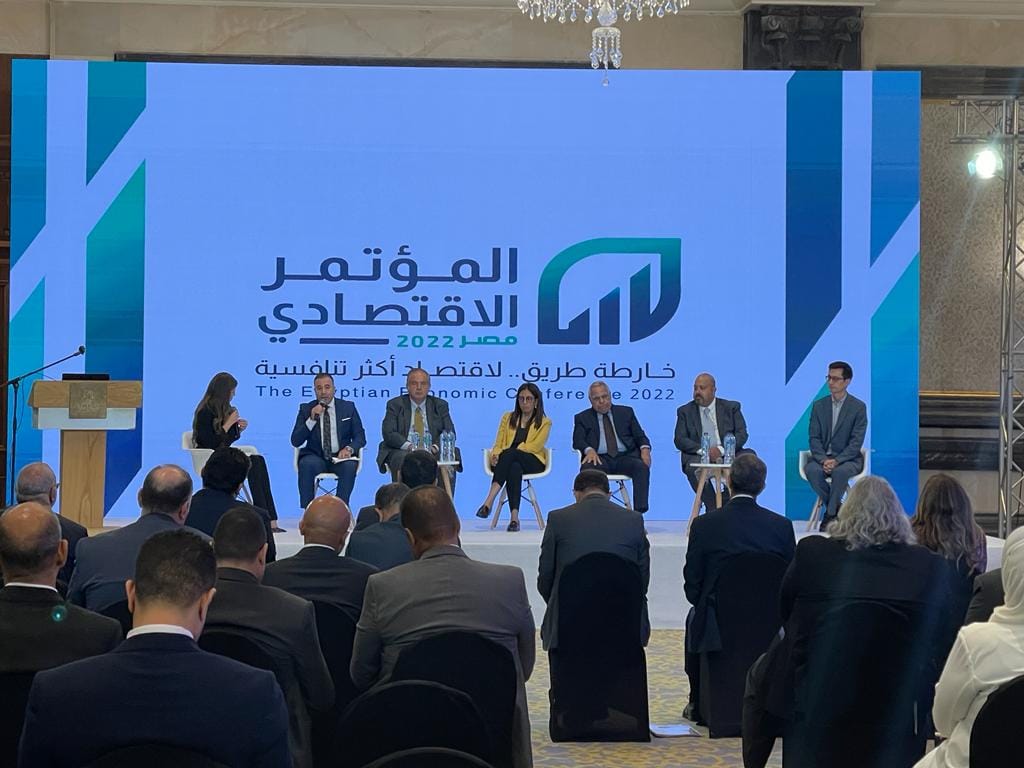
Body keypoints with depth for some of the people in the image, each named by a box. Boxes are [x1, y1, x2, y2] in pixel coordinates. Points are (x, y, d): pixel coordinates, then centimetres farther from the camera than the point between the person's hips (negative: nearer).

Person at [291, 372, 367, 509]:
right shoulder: (306, 409, 6)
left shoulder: (348, 407, 7)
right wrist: (312, 419, -15)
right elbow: (295, 441, -2)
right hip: (316, 457, 0)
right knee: (306, 464, -33)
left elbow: (360, 437, 6)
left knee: (350, 466, -33)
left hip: (340, 457, 0)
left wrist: (349, 448, -17)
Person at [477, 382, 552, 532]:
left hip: (533, 462, -2)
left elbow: (535, 446, -6)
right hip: (508, 461, 2)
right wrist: (495, 455, -14)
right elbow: (498, 444, 12)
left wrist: (504, 454, -16)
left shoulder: (544, 422, 9)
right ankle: (514, 516, -54)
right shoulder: (508, 418, 20)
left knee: (509, 454, -38)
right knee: (514, 469, -39)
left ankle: (489, 501, -52)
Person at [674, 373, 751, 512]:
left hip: (727, 453, 1)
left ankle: (724, 503, -16)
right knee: (693, 467, -36)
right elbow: (680, 440, 2)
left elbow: (742, 434, 1)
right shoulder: (685, 411, 12)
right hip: (698, 456, -1)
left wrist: (721, 449, -17)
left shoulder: (731, 407, 12)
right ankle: (713, 508, -21)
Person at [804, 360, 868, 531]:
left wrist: (837, 461, -23)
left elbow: (856, 442, -9)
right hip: (822, 457, 3)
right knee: (811, 470, -32)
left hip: (848, 459, -3)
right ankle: (836, 508, -13)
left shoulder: (859, 407, -2)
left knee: (840, 471, -37)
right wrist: (823, 460, -17)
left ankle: (831, 514, -17)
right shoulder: (819, 405, 8)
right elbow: (814, 438, 2)